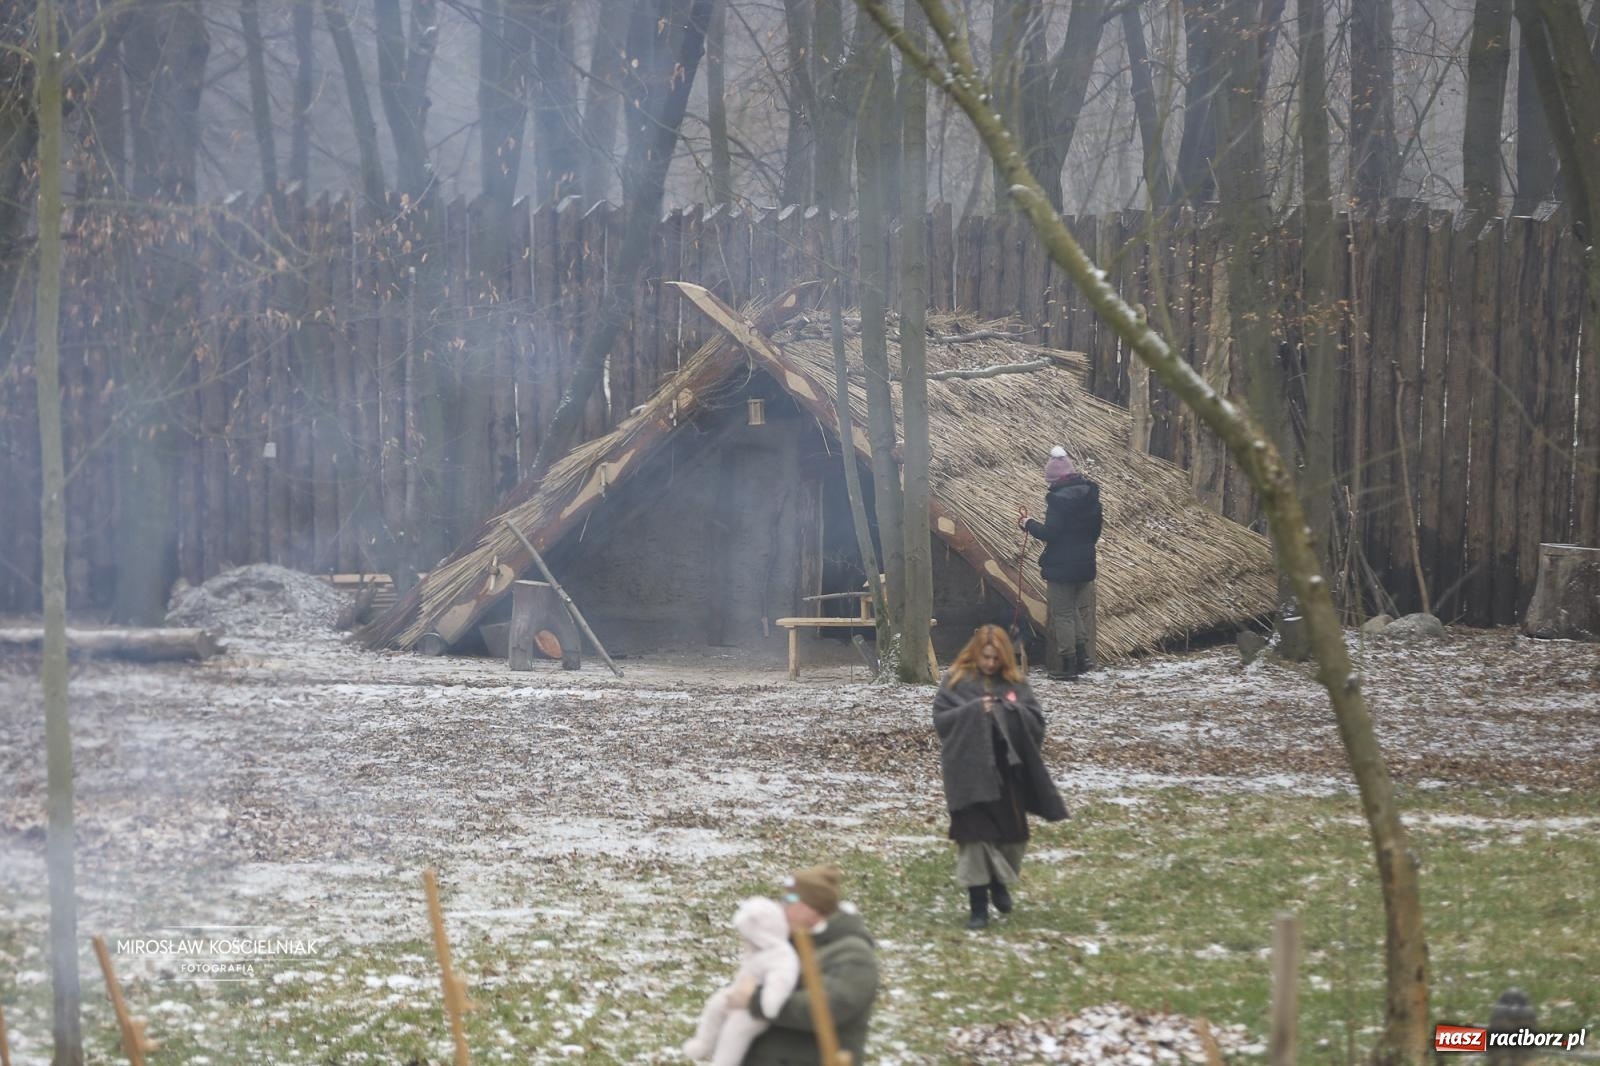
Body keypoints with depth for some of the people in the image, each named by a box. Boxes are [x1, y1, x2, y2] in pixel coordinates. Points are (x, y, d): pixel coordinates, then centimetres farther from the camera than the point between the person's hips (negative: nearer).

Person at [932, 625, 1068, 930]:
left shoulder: (1015, 684, 5)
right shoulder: (957, 682, 0)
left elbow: (1036, 722, 1)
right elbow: (940, 718, -5)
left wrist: (1012, 710, -16)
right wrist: (973, 710, -16)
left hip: (1008, 773, 3)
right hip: (969, 775, -3)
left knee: (1013, 836, 9)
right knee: (975, 836, -6)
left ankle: (999, 883, 38)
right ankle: (978, 906, -1)